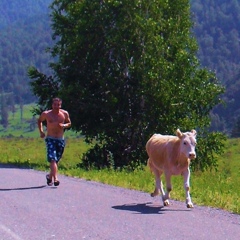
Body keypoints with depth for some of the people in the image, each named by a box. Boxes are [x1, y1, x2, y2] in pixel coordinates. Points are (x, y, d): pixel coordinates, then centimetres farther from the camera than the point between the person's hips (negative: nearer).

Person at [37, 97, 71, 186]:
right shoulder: (46, 114, -3)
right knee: (52, 159, -19)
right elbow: (39, 121, 16)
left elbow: (69, 123, 14)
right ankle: (55, 179, -28)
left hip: (60, 140, 3)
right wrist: (41, 131, 2)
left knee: (56, 160, 13)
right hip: (50, 139, -3)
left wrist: (64, 125, -9)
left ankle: (50, 176, 36)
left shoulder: (65, 114, 1)